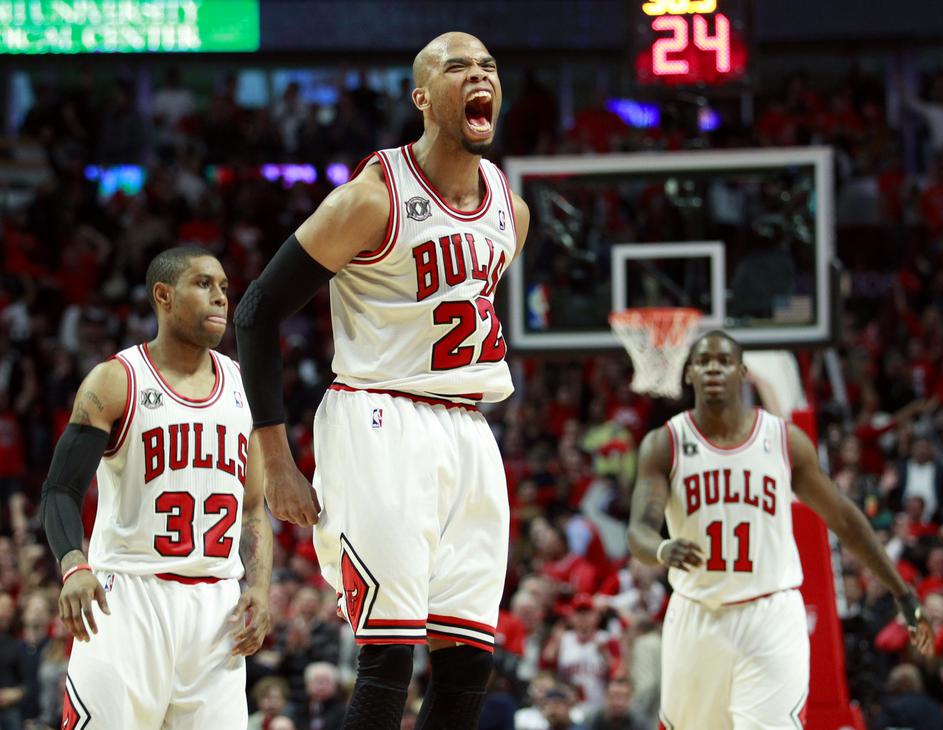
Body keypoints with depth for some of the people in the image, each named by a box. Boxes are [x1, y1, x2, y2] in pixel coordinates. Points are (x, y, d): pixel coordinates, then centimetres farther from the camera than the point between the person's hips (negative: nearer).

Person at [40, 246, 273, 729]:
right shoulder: (115, 383, -3)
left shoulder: (241, 386, 13)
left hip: (216, 604, 5)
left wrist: (259, 588, 1)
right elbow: (61, 491, -8)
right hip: (128, 598, -5)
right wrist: (74, 568, -27)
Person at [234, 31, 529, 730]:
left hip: (469, 436, 7)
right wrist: (277, 466, -11)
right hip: (379, 423, -7)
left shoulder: (511, 211, 10)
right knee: (389, 652, -14)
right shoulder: (373, 198, -12)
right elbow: (258, 312, -8)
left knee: (470, 660, 1)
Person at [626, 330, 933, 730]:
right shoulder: (665, 445, -2)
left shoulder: (786, 441, 1)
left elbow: (844, 519, 10)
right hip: (696, 619, 1)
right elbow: (639, 531, -14)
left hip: (772, 621, -1)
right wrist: (663, 550, -40)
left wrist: (904, 596, 12)